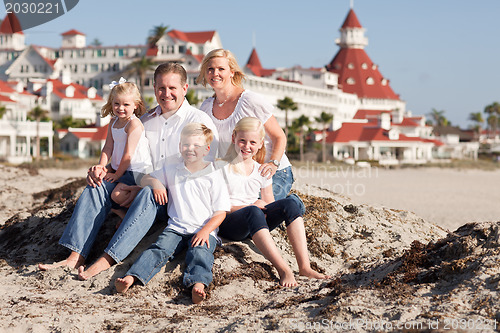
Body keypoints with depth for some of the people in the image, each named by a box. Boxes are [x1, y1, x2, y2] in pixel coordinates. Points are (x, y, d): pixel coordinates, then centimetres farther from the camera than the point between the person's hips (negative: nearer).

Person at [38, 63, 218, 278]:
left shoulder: (199, 121, -3)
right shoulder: (145, 121, 16)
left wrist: (149, 185, -20)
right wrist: (102, 170, -4)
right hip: (144, 186, 6)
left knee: (149, 194, -37)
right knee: (97, 185, -15)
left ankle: (106, 261, -41)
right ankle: (76, 258, -24)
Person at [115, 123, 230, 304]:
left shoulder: (214, 176, 4)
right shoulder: (172, 172, 16)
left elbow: (220, 212, 1)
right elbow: (145, 179, 28)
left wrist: (205, 231, -16)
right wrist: (155, 183, 2)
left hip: (204, 230, -2)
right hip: (176, 228, 3)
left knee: (199, 252, -33)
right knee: (159, 249, -24)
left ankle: (198, 284, -60)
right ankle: (131, 277, -46)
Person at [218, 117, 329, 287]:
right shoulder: (222, 167, 1)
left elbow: (270, 204, 18)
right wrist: (249, 207, -15)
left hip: (254, 225, 5)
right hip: (228, 223, -5)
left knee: (290, 203, -21)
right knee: (253, 211, -38)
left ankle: (304, 266, -34)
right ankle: (283, 270, -49)